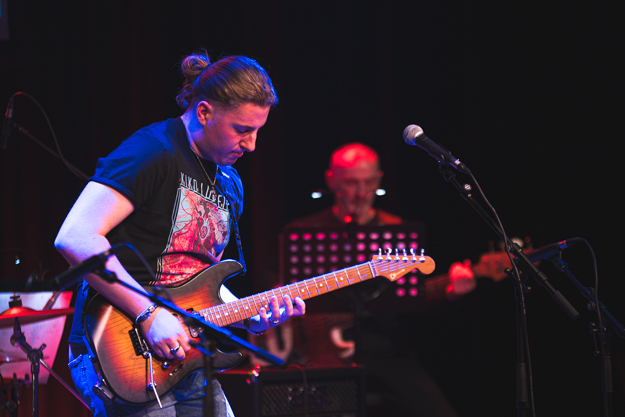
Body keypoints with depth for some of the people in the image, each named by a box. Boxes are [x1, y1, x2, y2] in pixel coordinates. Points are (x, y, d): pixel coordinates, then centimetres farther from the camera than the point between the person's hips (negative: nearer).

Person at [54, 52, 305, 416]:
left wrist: (252, 318, 3)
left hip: (185, 356, 9)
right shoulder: (152, 152, -13)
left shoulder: (229, 184, 15)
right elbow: (75, 239, -25)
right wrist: (150, 315, -24)